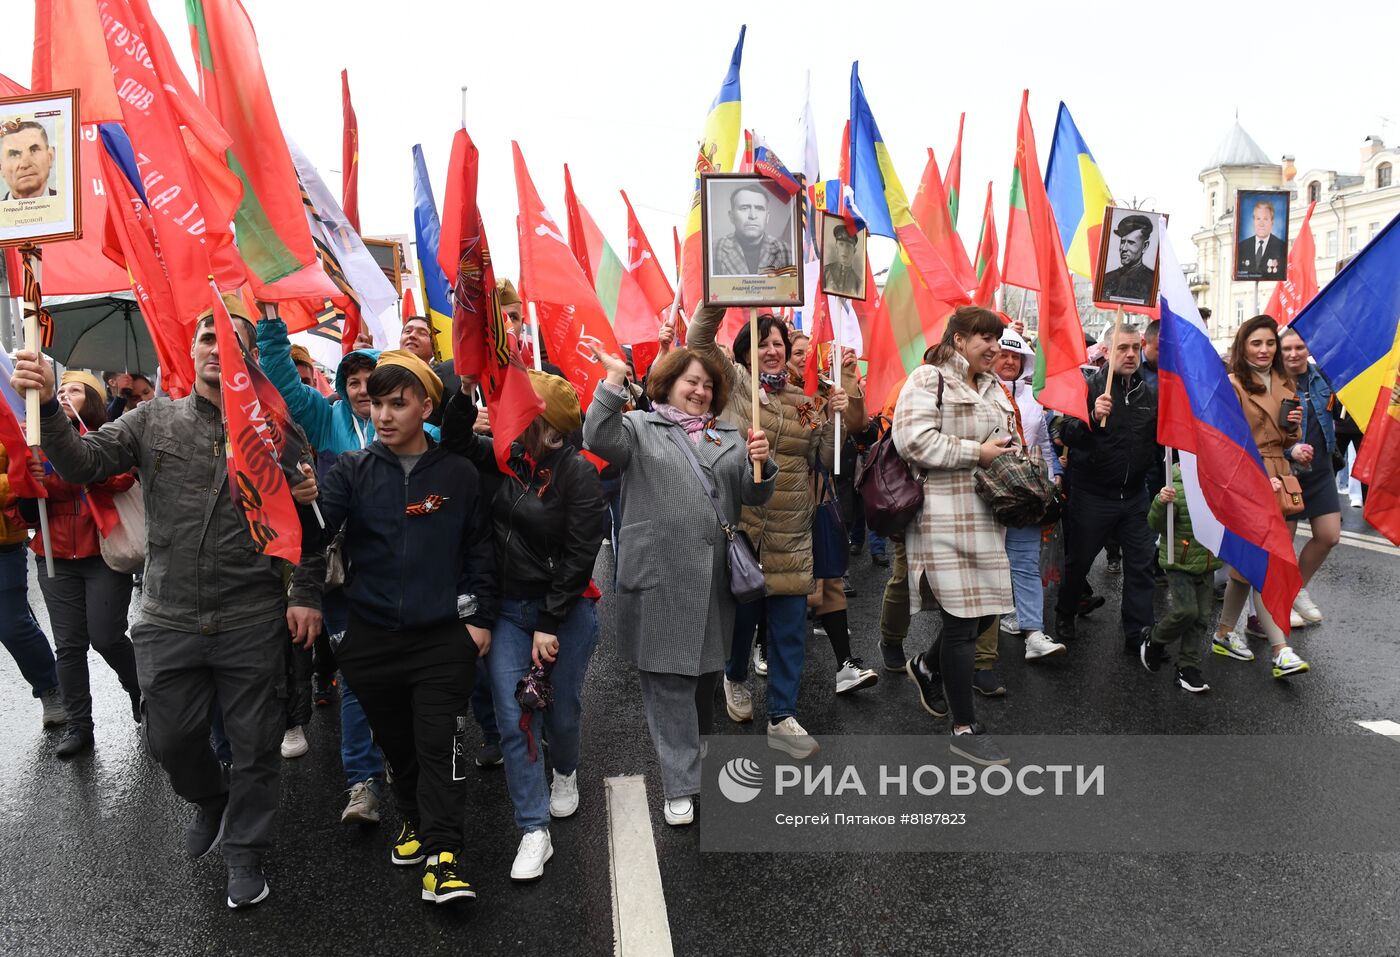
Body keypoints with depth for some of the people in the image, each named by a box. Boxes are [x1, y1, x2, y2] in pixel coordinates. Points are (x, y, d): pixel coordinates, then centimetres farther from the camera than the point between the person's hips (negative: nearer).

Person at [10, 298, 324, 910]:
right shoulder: (154, 420, 3)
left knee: (254, 746, 9)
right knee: (170, 739, 16)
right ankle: (211, 801, 48)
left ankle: (244, 852, 31)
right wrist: (47, 405, -23)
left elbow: (307, 520, -2)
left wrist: (306, 595, -5)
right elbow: (82, 464, -8)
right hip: (169, 622, 2)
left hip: (252, 623, -2)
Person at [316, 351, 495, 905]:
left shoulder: (458, 475, -1)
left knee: (440, 746, -4)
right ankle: (415, 819, 37)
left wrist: (481, 617, 1)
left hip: (442, 637, -2)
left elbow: (480, 549, 5)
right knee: (396, 744, 16)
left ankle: (442, 857, 1)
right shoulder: (353, 470, 1)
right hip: (371, 639, 2)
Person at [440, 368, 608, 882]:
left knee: (561, 711, 12)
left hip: (567, 611, -4)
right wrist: (466, 390, -8)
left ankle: (565, 772, 47)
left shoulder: (578, 473, -14)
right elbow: (457, 443, 10)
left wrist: (550, 624, -15)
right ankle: (534, 832, 8)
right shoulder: (509, 459, 1)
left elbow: (579, 556, -16)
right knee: (512, 719, -3)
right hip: (510, 608, 4)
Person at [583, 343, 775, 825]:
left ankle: (696, 763, 38)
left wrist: (760, 462, -10)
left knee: (705, 674, 17)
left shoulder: (730, 437, 17)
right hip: (660, 577, -4)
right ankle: (680, 787, 6)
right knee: (669, 680, -2)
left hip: (714, 577, 5)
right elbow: (598, 438, -16)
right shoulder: (639, 428, 3)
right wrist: (614, 378, -24)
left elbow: (754, 494, 11)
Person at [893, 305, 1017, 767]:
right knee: (962, 617, -4)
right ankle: (965, 729, 10)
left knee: (987, 607, 10)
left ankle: (927, 667, 39)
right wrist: (976, 453, -15)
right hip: (943, 515, -9)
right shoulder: (928, 380, -8)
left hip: (984, 515, 9)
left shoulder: (993, 389, 20)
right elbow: (915, 440, -19)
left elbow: (1009, 440, 30)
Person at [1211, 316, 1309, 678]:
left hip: (1275, 478, 7)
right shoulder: (1232, 385, -8)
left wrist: (1293, 427, 3)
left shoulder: (1283, 384, 16)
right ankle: (1280, 650, -9)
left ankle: (1225, 633, 22)